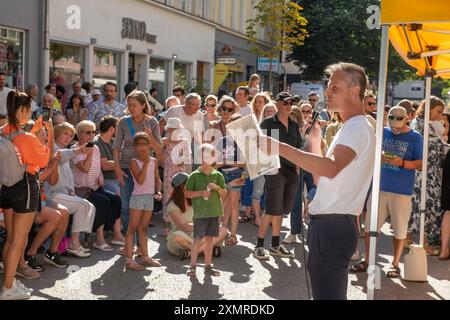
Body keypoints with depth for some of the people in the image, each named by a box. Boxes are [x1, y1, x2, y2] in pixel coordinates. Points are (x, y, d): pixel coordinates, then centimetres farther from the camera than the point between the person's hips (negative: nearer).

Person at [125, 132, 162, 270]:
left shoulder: (153, 161, 9)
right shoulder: (134, 162, -9)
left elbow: (157, 179, 13)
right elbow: (140, 180, -20)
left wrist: (158, 191, -4)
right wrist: (146, 163, -18)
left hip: (150, 197, 6)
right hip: (137, 197, -6)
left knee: (143, 228, 16)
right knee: (132, 228, -4)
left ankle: (145, 257, 23)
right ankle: (129, 260, -3)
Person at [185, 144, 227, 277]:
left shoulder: (218, 175, 7)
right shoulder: (195, 175, -3)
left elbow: (224, 194, 8)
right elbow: (187, 193, -2)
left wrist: (217, 188, -10)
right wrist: (200, 193, -15)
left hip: (214, 211, 4)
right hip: (200, 212, -3)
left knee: (210, 239, 9)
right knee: (198, 240, -3)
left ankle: (208, 266, 17)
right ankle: (193, 266, 8)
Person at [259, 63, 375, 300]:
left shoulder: (358, 128, -14)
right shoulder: (350, 128, 20)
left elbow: (331, 168, -35)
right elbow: (321, 178, 23)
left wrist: (279, 147, -36)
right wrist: (315, 142, 16)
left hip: (333, 226, -11)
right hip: (327, 224, 11)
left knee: (327, 293, -7)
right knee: (326, 292, 19)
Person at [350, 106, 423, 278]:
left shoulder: (415, 137, 0)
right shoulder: (383, 132, 9)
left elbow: (420, 164, -3)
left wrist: (402, 162, -19)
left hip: (402, 191, -3)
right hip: (379, 187, 3)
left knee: (399, 229, 5)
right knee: (370, 226, 5)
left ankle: (395, 264, 20)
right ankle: (367, 261, 18)